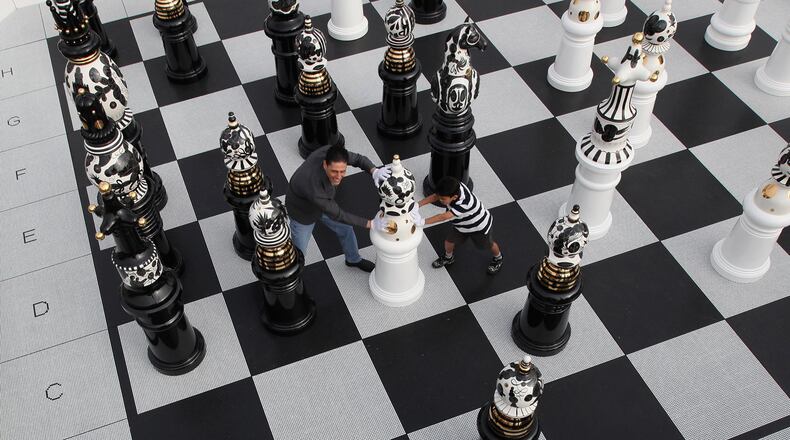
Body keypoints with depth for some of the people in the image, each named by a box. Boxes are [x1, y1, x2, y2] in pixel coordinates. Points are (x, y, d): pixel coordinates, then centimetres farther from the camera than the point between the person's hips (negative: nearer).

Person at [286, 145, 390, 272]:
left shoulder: (332, 153, -34)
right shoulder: (314, 189, -47)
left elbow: (358, 159, -18)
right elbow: (337, 215, -32)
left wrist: (374, 171, -40)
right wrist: (370, 223, -32)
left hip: (322, 201, 6)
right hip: (302, 212, -6)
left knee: (345, 229, 23)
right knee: (299, 253, 13)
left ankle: (353, 259, 53)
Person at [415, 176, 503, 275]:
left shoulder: (463, 204, -50)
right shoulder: (454, 188, -31)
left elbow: (443, 217, -53)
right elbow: (435, 196, -24)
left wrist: (423, 221, -57)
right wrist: (418, 204, -37)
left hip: (480, 226, -6)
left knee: (488, 244, 22)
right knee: (449, 242, 10)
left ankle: (498, 259, 54)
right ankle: (448, 258, 44)